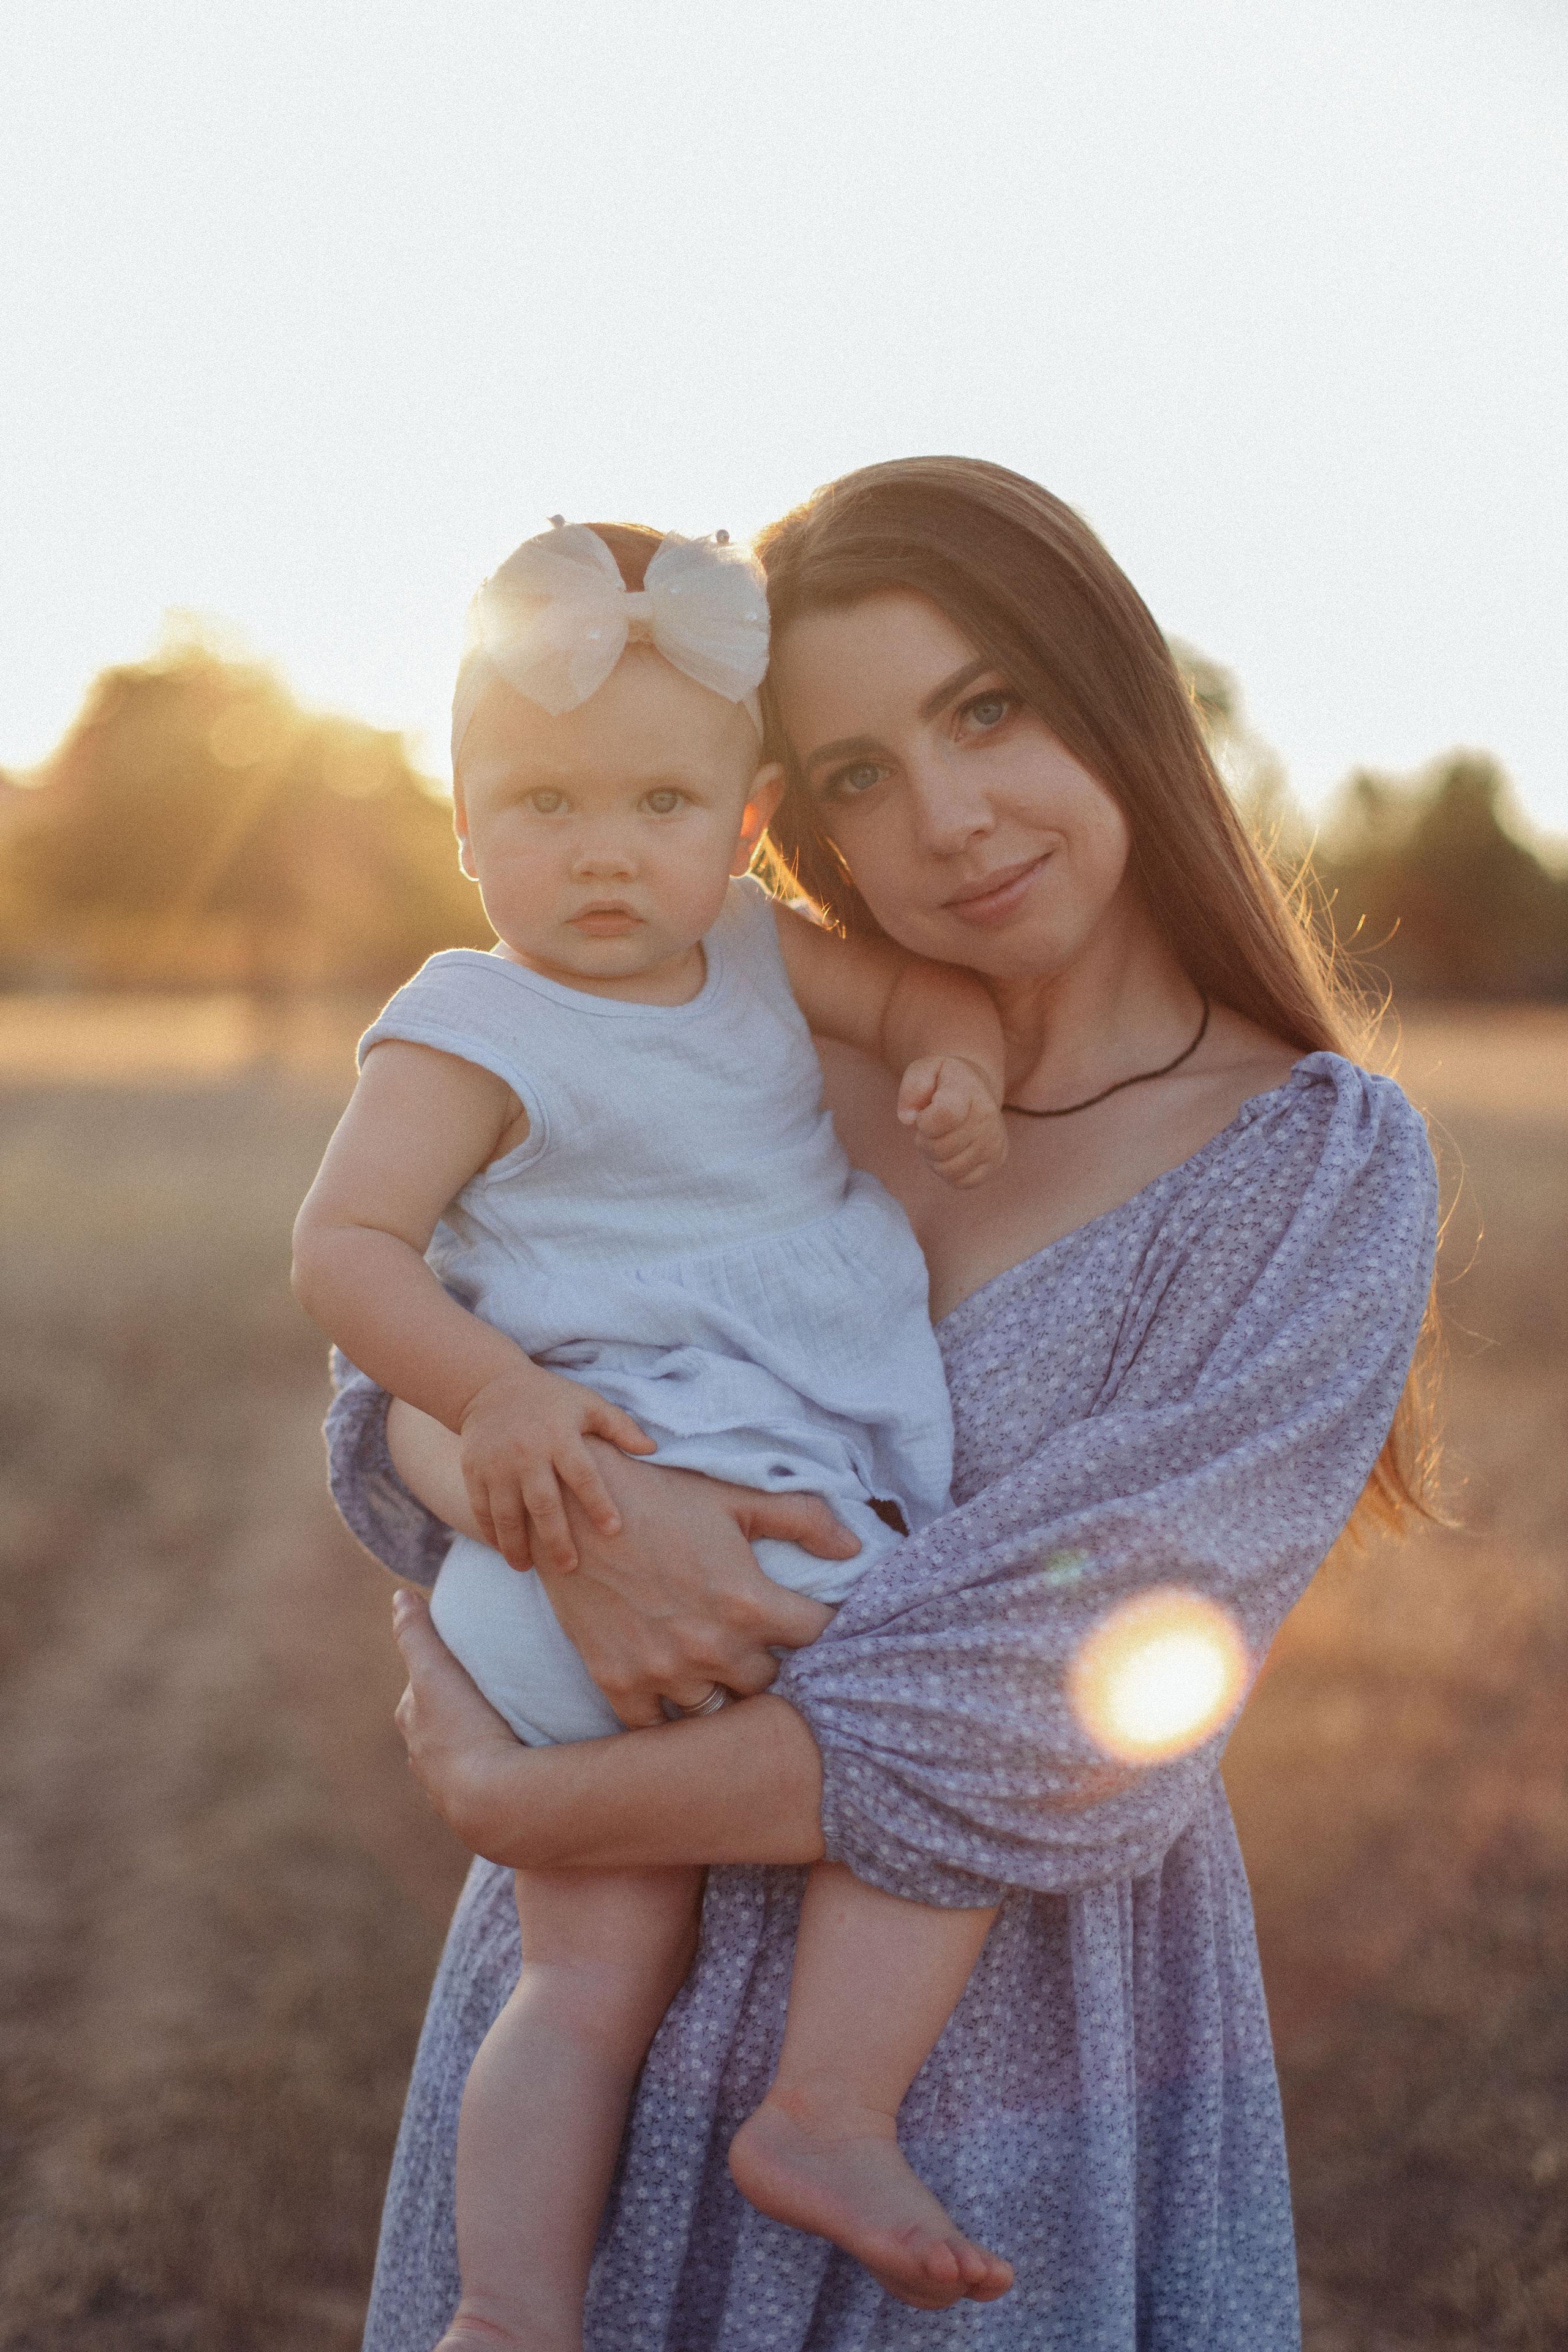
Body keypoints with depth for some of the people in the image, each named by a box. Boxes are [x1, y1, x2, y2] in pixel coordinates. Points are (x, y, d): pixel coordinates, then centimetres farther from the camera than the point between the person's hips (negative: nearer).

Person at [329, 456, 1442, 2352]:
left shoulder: (1324, 1169, -14)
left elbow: (1060, 1740, -21)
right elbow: (395, 1410, -4)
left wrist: (509, 1796, -16)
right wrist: (564, 1503, -26)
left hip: (1011, 2072, -3)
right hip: (617, 2007, 4)